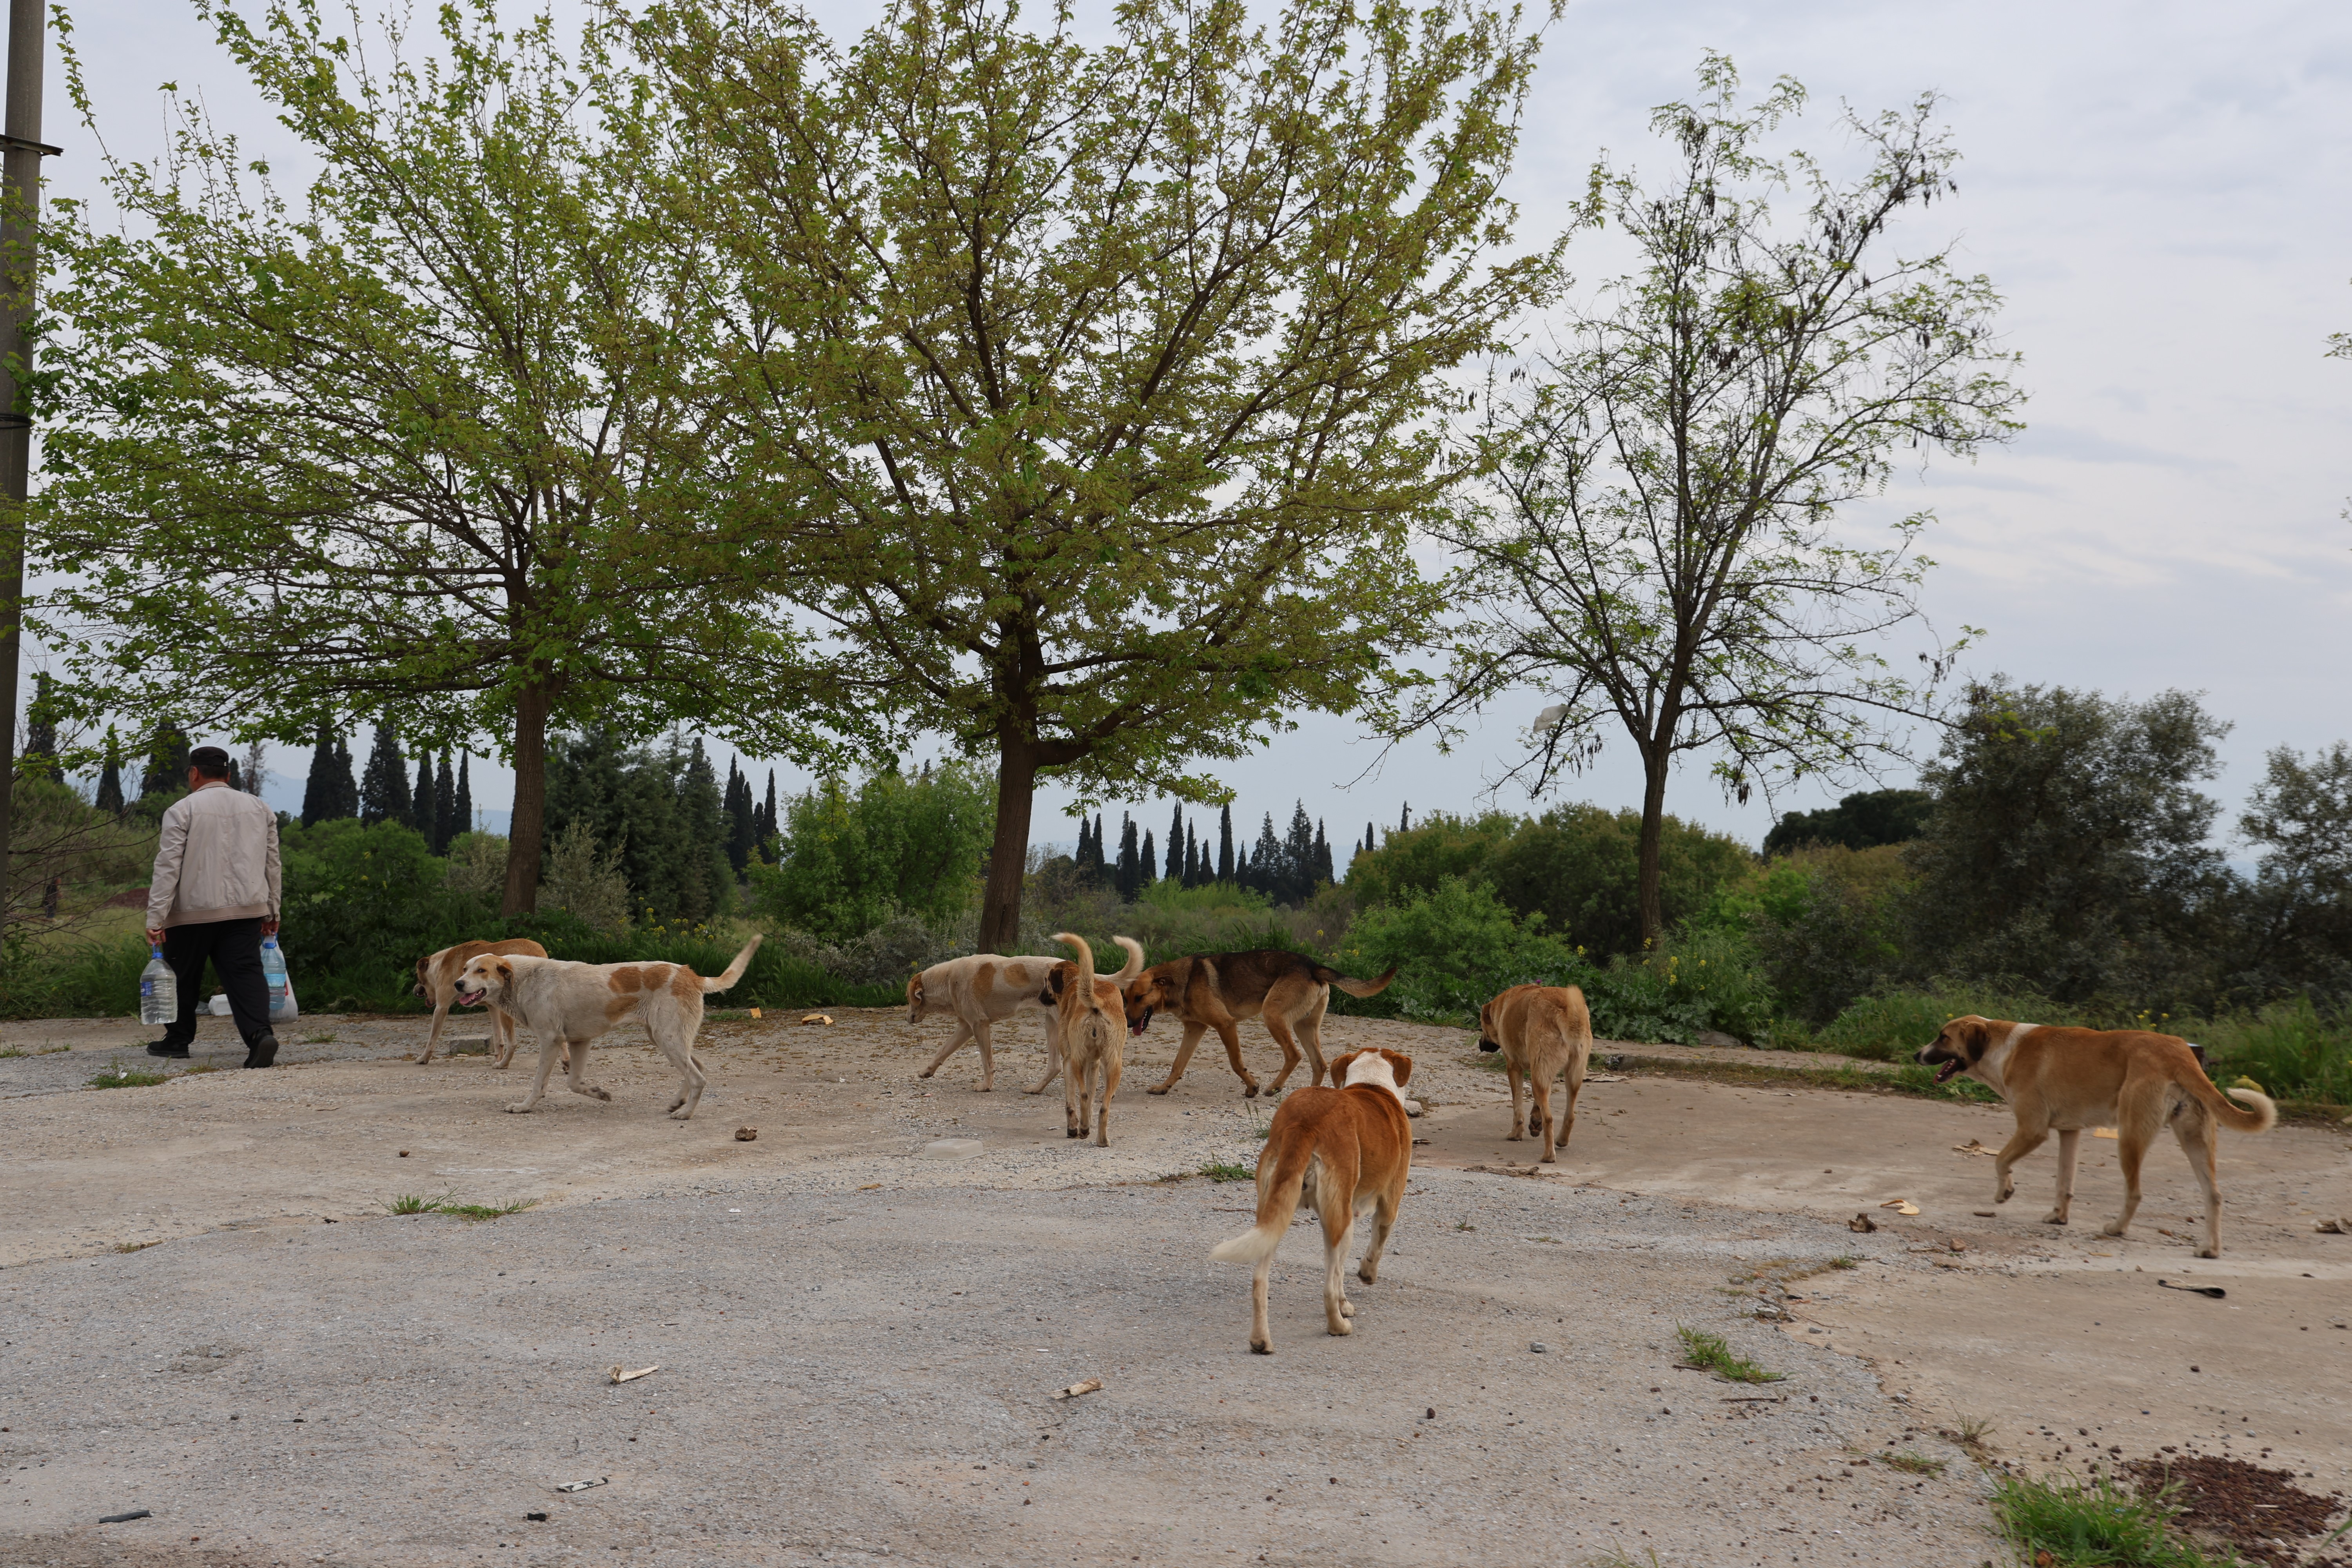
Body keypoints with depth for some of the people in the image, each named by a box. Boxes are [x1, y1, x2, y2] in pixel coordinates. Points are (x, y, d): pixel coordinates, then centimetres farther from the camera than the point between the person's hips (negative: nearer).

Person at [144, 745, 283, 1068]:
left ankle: (177, 1040, 26)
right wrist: (272, 911, 21)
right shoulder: (260, 808, 12)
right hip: (246, 909, 3)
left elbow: (167, 867, -7)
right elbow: (272, 862, 15)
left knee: (182, 976, 13)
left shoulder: (183, 810, -3)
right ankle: (260, 1034, -26)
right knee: (245, 971, -5)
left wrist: (156, 918, -8)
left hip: (194, 911, -3)